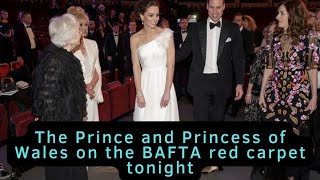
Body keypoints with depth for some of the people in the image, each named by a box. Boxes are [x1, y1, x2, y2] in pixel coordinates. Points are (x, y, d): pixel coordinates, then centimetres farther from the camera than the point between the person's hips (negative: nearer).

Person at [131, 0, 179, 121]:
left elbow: (171, 64, -8)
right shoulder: (135, 38, 0)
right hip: (145, 84, 2)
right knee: (145, 116, 9)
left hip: (163, 82, -1)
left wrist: (167, 92, -12)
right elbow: (136, 67, 0)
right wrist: (139, 93, -7)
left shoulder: (166, 34, -5)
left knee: (163, 116, 7)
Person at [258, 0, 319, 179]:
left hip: (299, 94, -3)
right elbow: (269, 66, 9)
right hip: (275, 92, 4)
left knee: (295, 134, 3)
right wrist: (262, 92, 7)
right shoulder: (276, 36, 8)